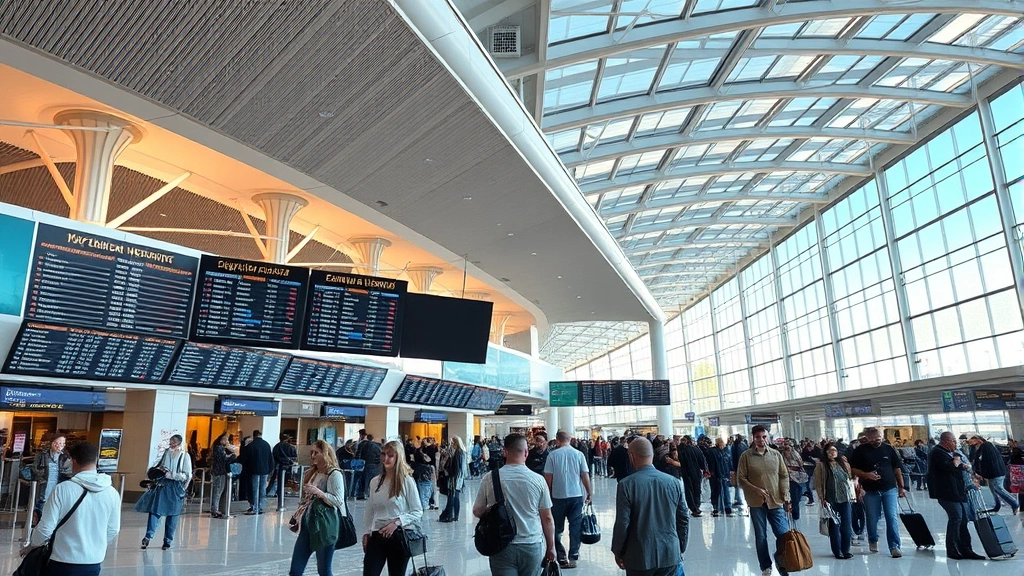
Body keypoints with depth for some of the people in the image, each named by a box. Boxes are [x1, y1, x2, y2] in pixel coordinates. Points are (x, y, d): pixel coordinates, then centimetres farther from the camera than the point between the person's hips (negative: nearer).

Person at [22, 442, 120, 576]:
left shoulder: (63, 489, -14)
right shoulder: (112, 493, -5)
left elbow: (46, 528, -10)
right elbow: (113, 531, 4)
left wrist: (31, 545, 11)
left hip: (64, 563, -3)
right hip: (94, 563, 3)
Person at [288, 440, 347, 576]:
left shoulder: (334, 474, -10)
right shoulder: (311, 473, 13)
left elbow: (339, 501, -18)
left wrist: (318, 492, -24)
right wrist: (297, 518, 13)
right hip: (307, 525, 7)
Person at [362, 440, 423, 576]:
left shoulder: (407, 481, -8)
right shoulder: (374, 481, 5)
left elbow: (418, 511, -8)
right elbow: (370, 511, 14)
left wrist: (397, 522, -17)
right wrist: (367, 533, 10)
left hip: (398, 536, -3)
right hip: (376, 535, 3)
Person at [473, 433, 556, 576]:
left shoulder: (490, 478, -7)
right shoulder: (538, 480, -7)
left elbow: (477, 512, 5)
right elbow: (547, 518, -1)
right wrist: (551, 547, 12)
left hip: (502, 547, 0)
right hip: (532, 547, 1)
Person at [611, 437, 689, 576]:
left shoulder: (626, 485, -14)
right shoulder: (673, 482, -2)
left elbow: (622, 524, -13)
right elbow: (684, 519, 3)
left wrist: (617, 552, 2)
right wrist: (680, 549, 16)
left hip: (639, 557, -3)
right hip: (670, 555, 3)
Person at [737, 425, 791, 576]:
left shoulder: (776, 454, 4)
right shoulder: (746, 456, -5)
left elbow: (784, 476, 8)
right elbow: (740, 479, -4)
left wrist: (786, 497, -2)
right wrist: (756, 490, -15)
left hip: (776, 501, 2)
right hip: (756, 502, -2)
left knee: (784, 534, -2)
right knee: (760, 537, 8)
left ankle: (780, 560, 25)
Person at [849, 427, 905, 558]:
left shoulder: (889, 449, 3)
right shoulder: (861, 450, -2)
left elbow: (897, 469, 10)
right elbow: (853, 469, 1)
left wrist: (901, 487, 9)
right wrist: (866, 475, -16)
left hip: (890, 489, 1)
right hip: (870, 491, -1)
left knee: (892, 518, -5)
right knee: (872, 519, 9)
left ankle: (894, 547, 0)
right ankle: (873, 541, 31)